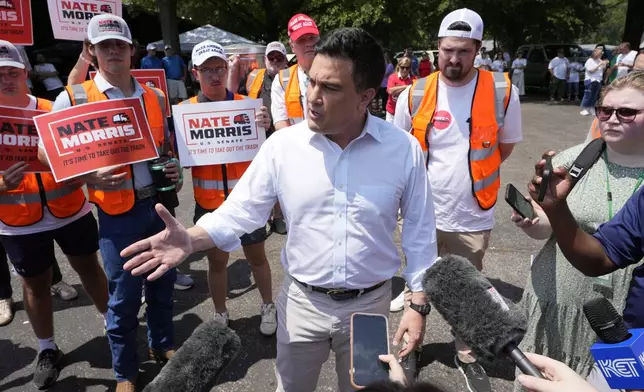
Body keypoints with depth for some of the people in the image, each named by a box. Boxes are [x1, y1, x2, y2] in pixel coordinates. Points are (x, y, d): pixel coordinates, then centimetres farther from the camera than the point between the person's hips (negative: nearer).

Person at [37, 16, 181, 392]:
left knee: (163, 280, 17)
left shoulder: (155, 97, 6)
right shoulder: (72, 100, -6)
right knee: (124, 294, 6)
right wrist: (90, 177, -19)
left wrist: (174, 168, -4)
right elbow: (48, 155, -3)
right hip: (118, 211, -4)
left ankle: (163, 344, 40)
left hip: (160, 202, 4)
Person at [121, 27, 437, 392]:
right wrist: (190, 240, -24)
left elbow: (420, 232, -5)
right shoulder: (282, 145, -12)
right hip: (302, 302, 1)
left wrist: (419, 303, -5)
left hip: (370, 304, 0)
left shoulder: (405, 150, -13)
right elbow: (241, 211, -7)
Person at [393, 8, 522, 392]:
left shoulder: (503, 91, -8)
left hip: (473, 218, 0)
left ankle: (468, 355, 41)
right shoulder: (414, 95, -7)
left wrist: (471, 173, 5)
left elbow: (505, 146, 7)